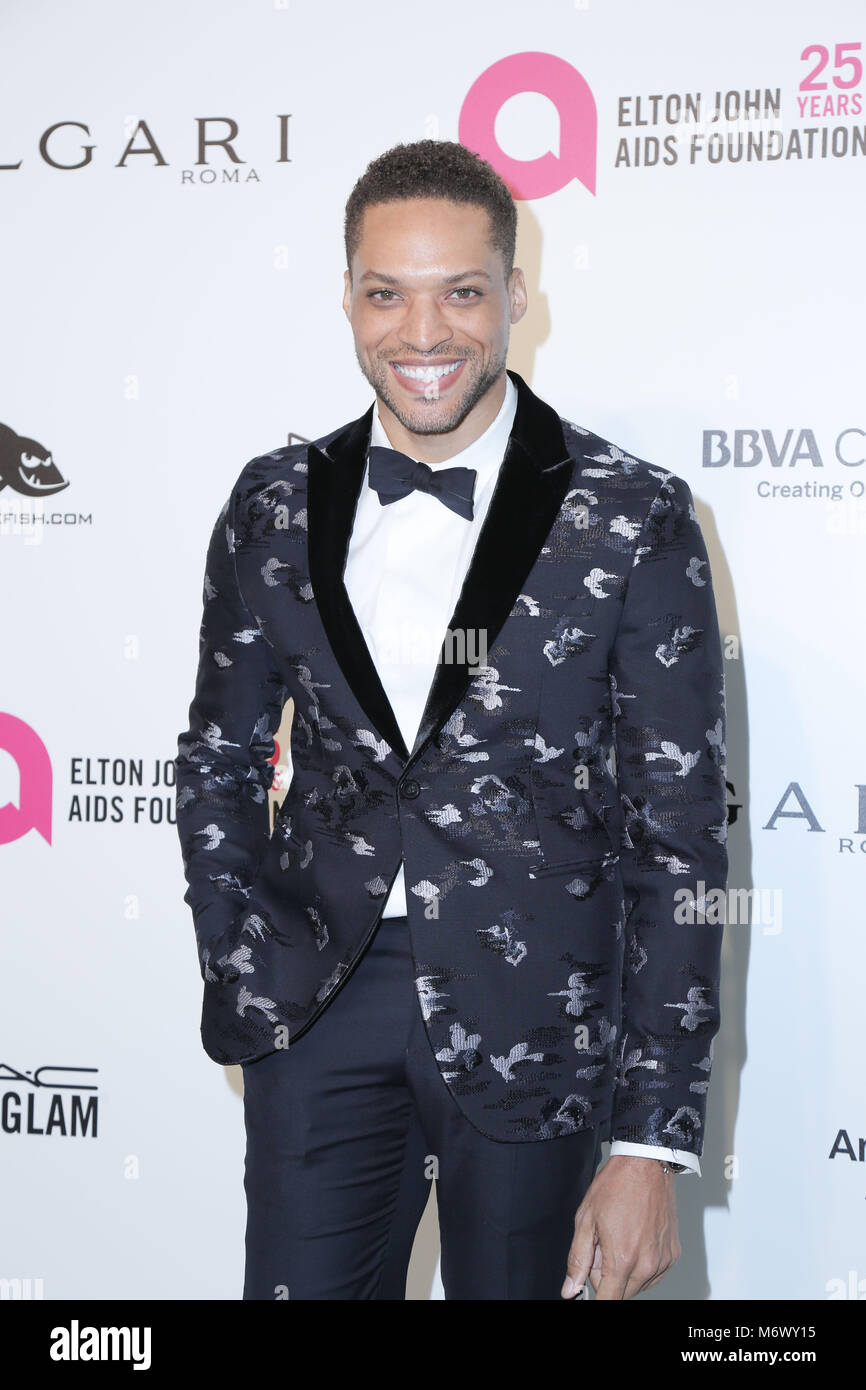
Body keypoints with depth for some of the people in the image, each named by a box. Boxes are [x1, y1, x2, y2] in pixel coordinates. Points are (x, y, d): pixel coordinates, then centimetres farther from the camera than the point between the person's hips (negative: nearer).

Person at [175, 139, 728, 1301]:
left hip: (534, 1027, -2)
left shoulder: (633, 519, -7)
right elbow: (219, 760, 16)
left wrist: (653, 1142, -10)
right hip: (319, 1017, 3)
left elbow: (678, 836, -7)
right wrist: (241, 960, 1)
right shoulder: (276, 506, 3)